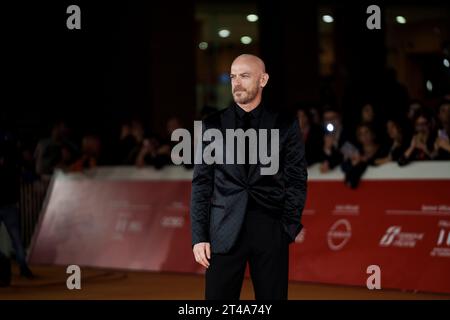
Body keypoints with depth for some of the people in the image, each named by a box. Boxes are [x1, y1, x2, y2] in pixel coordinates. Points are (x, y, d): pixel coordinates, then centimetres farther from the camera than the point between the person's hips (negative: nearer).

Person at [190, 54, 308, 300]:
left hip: (271, 232, 0)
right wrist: (199, 236, 0)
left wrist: (290, 227, -2)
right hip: (224, 233, 1)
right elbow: (201, 183, 7)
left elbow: (296, 180, 7)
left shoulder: (285, 125, 5)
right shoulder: (213, 125, 7)